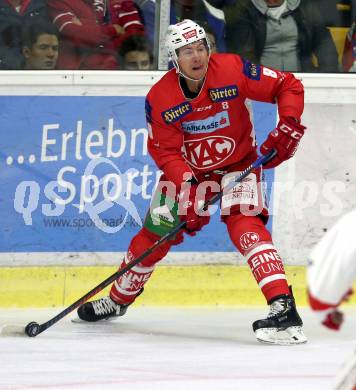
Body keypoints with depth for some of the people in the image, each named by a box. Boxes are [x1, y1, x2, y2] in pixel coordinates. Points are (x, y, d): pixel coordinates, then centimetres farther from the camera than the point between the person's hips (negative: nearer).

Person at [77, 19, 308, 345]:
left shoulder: (234, 71, -23)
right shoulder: (160, 98, -19)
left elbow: (289, 87, -15)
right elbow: (167, 152, -17)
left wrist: (288, 126, -30)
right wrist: (187, 192, -31)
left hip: (239, 163, -2)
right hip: (188, 170, 3)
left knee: (245, 225, -26)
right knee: (154, 235, 7)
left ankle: (284, 308, -36)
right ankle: (118, 300, 32)